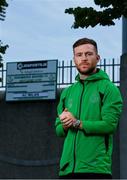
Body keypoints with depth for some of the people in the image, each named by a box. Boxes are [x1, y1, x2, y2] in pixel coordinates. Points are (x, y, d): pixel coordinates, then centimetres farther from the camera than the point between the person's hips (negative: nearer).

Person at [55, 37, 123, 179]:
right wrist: (65, 125, -6)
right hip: (67, 168, 5)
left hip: (96, 168, -5)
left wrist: (77, 123, -13)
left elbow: (110, 124, -11)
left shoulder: (108, 88, 1)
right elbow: (58, 129, 17)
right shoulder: (67, 92, 18)